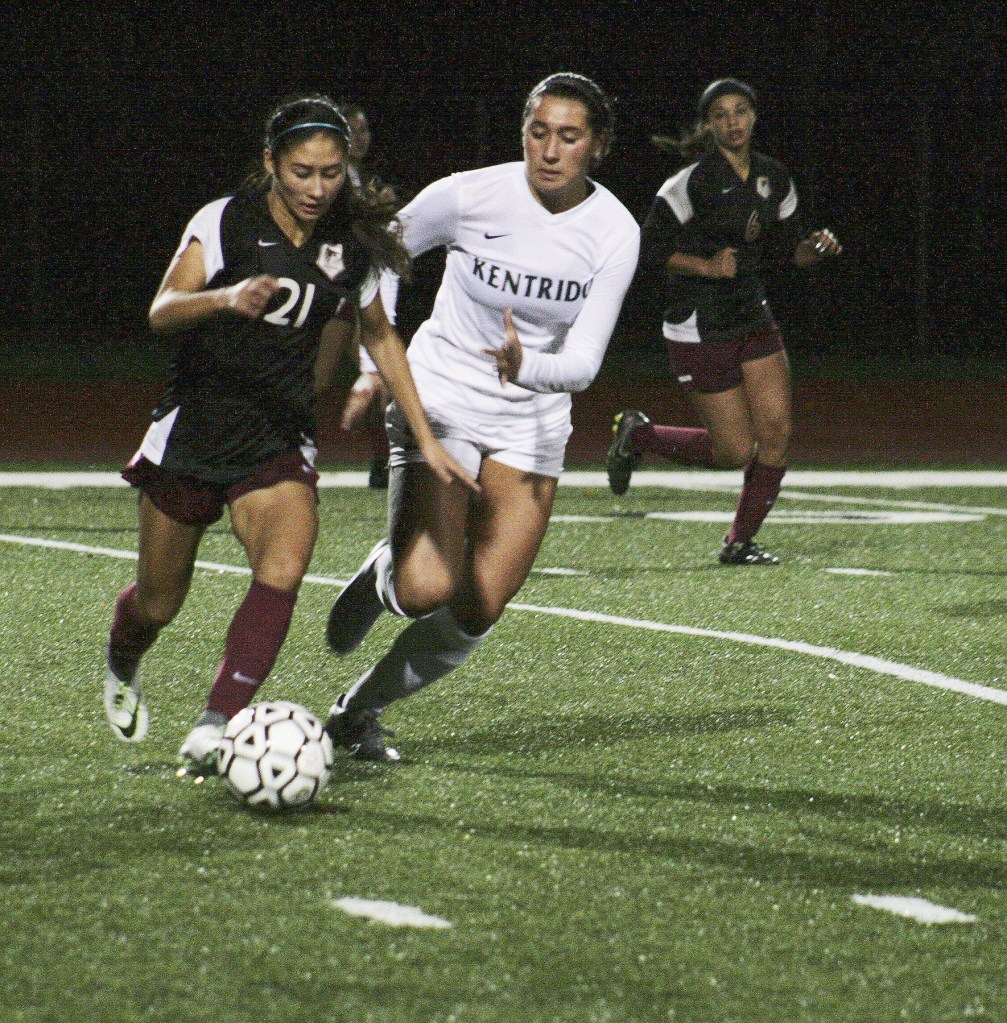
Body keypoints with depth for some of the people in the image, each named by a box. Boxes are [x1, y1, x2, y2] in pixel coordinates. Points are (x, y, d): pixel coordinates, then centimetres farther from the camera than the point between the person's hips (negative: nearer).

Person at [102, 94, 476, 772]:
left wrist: (427, 438, 13)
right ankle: (122, 670, 44)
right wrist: (228, 298, -47)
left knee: (284, 569, -25)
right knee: (158, 603, 8)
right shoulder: (226, 221, -12)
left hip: (280, 438, 2)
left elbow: (381, 338, 16)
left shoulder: (351, 244, 0)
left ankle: (213, 731, -29)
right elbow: (163, 311, -26)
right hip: (193, 428, -2)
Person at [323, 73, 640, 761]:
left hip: (532, 421, 3)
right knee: (427, 589, -21)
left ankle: (361, 710, 18)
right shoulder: (470, 195, -16)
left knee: (475, 615, -4)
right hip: (439, 400, -3)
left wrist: (526, 366, -35)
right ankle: (382, 573, 16)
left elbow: (583, 362, -13)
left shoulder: (616, 232, -11)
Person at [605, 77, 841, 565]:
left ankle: (739, 542, 12)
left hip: (753, 319, 7)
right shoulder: (692, 182, -15)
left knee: (777, 433, -3)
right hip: (700, 329, -7)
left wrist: (816, 247, -5)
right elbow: (649, 251, -12)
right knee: (736, 450, -5)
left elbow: (788, 245, 16)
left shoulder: (774, 178, 6)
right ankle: (638, 436, 19)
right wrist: (707, 266, -22)